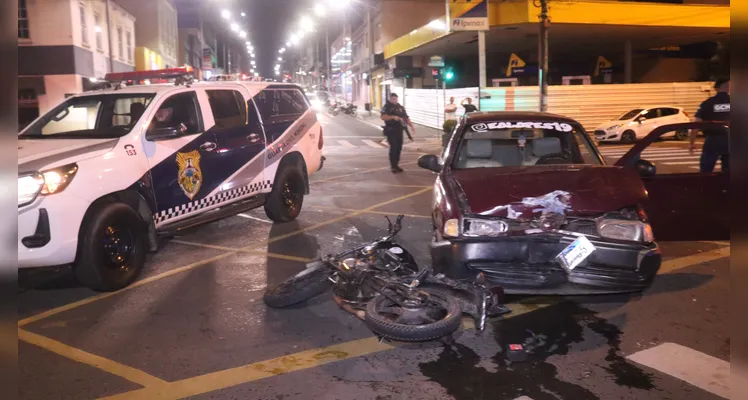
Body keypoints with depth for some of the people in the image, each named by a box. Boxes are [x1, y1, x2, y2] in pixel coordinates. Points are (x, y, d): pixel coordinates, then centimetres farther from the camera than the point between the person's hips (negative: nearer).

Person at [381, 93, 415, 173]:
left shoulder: (400, 107, 17)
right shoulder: (387, 107, -2)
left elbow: (406, 117, 17)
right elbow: (383, 117, -17)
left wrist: (411, 126, 4)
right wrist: (393, 117, -29)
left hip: (399, 130, 6)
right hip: (391, 130, -6)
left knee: (399, 147, 6)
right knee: (393, 147, -13)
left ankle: (396, 164, 17)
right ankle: (393, 166, -8)